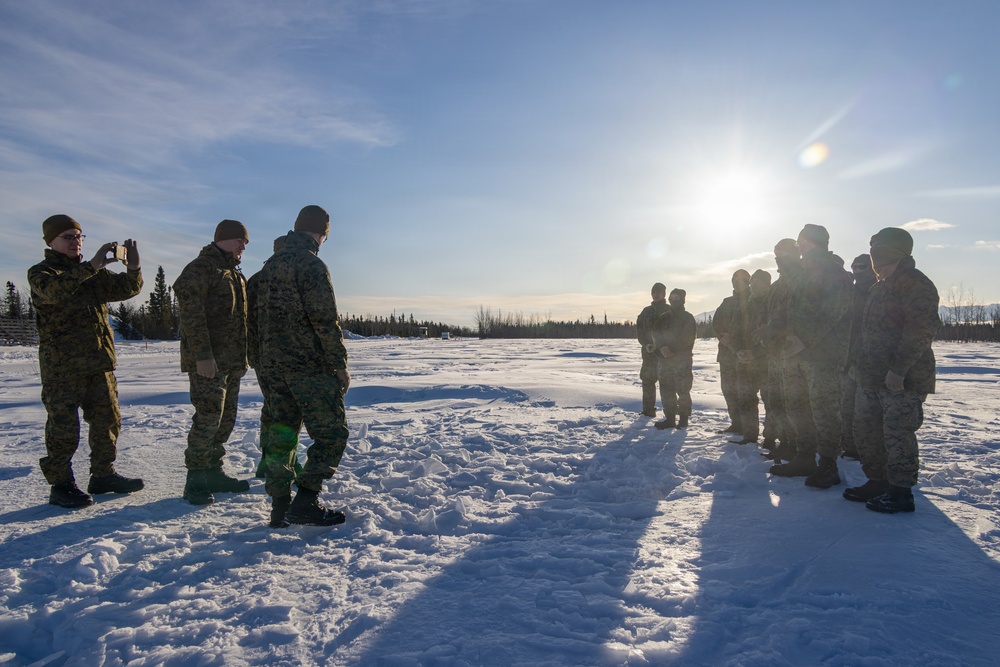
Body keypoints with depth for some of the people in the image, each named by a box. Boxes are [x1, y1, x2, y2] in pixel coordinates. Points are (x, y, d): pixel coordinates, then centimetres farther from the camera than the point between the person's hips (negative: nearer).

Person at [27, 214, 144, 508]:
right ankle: (60, 484, 8)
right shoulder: (40, 272, -1)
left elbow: (127, 289, 7)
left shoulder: (95, 274, 17)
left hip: (99, 362, 6)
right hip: (61, 366, -6)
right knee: (63, 427, -3)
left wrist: (133, 268, -14)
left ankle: (103, 475, 24)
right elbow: (53, 290, -24)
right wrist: (91, 266, -32)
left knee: (107, 420, 11)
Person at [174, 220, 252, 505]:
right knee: (208, 418, -10)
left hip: (231, 361, 9)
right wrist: (203, 356, -23)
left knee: (225, 419, 12)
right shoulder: (199, 269, -8)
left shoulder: (235, 274, 21)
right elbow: (191, 314, -17)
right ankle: (195, 480, 0)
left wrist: (242, 358, 21)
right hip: (207, 361, -9)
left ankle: (214, 472, 22)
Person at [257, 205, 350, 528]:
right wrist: (340, 365, -13)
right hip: (310, 366, -8)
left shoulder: (270, 265, 14)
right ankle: (305, 503, -5)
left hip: (274, 365, 9)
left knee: (282, 433, 13)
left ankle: (280, 507, 18)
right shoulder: (311, 265, -14)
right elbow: (325, 319, -19)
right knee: (331, 433, -1)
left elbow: (262, 317, 17)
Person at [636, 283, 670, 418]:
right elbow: (639, 329, 3)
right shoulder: (646, 311, 11)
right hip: (649, 351, 4)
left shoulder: (669, 311, 2)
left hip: (664, 352, -4)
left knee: (665, 380, -3)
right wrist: (646, 344, -12)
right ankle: (648, 410, 7)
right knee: (647, 380, 3)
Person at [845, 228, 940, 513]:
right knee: (866, 431, 13)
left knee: (897, 435, -4)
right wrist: (859, 365, 17)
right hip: (872, 378, 10)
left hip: (902, 380, -10)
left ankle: (901, 493, 7)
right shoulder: (880, 287, 18)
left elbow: (922, 329, -22)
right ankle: (877, 482, 26)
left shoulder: (915, 284, -12)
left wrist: (898, 369, -25)